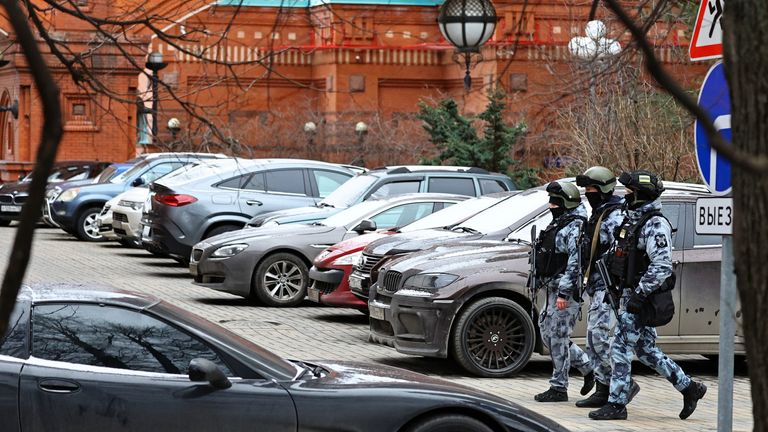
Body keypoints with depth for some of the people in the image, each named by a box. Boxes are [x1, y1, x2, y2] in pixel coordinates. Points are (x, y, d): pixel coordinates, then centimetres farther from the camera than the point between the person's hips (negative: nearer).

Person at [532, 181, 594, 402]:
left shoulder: (574, 228, -16)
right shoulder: (559, 224, 16)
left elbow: (576, 263, -23)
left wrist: (564, 293, -25)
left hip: (566, 292, -10)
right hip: (554, 290, 10)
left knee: (558, 338, -5)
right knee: (548, 334, 13)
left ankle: (559, 388, 3)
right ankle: (588, 367, 23)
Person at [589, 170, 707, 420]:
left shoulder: (655, 225, -16)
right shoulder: (632, 219, 14)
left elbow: (662, 266, -23)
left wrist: (639, 294, -24)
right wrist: (620, 290, 21)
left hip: (642, 296, -10)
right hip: (630, 294, 10)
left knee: (621, 349, -7)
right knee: (645, 350, 14)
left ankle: (616, 404, -1)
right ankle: (689, 388, 22)